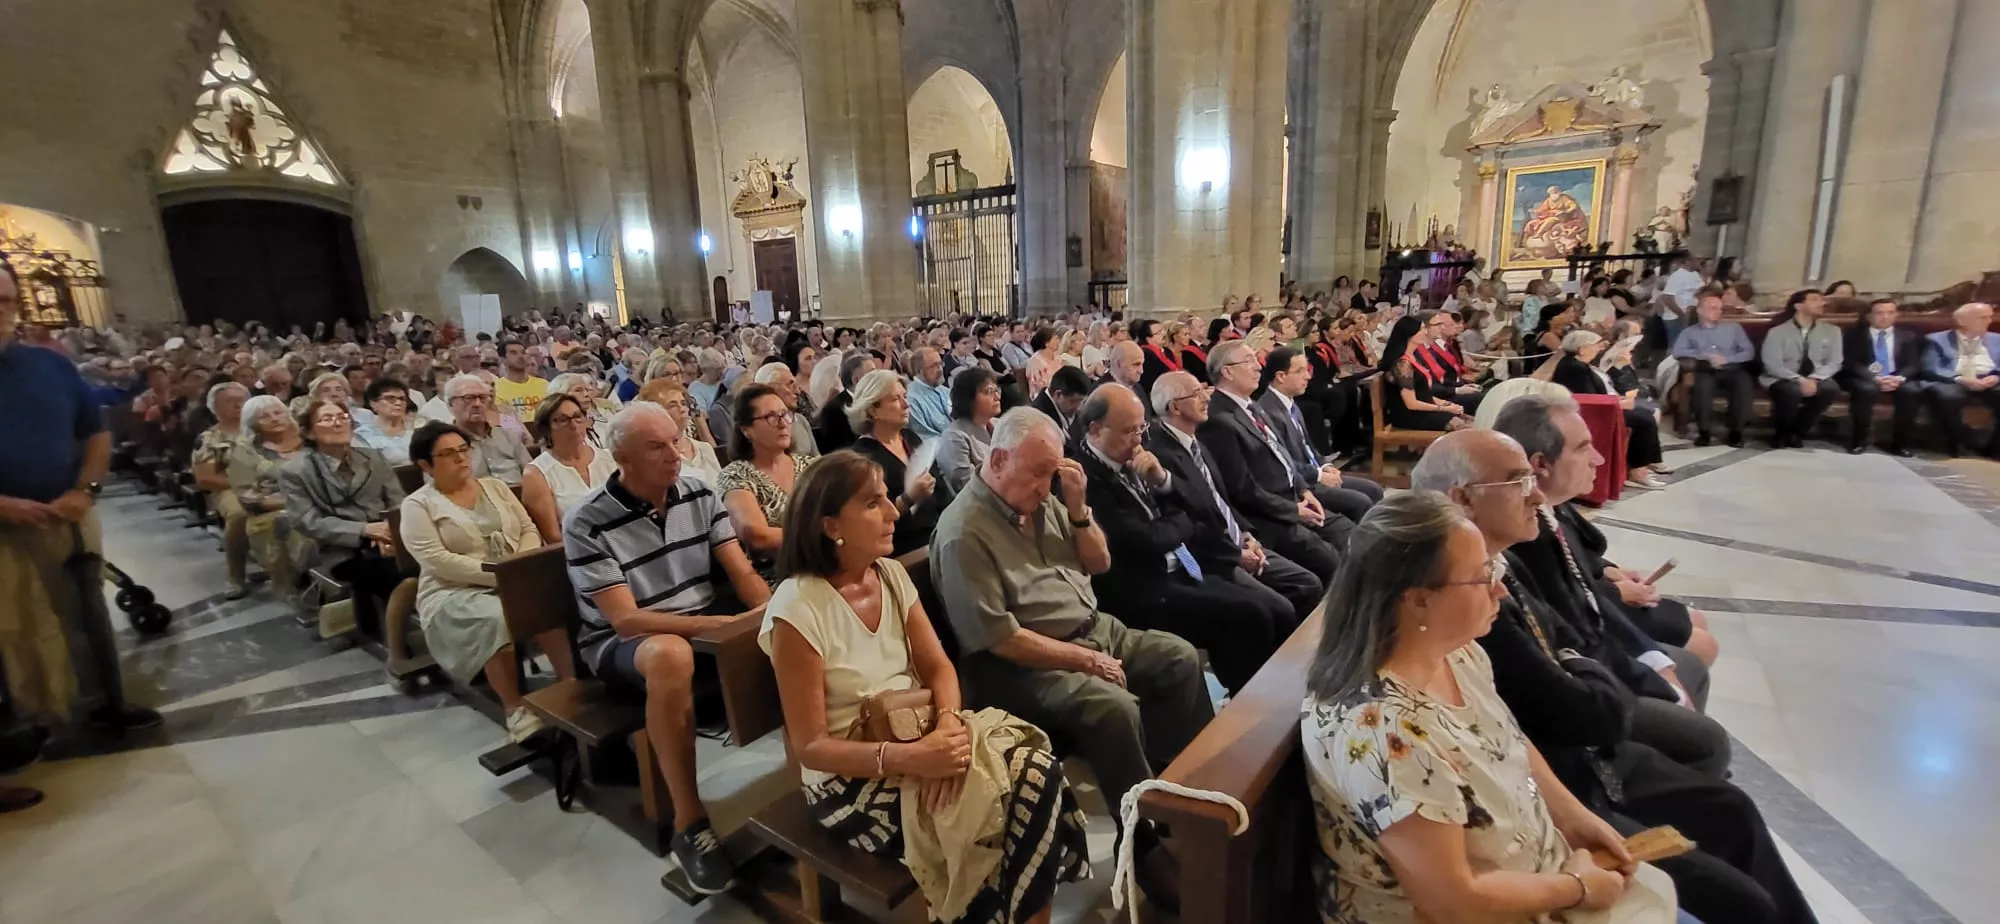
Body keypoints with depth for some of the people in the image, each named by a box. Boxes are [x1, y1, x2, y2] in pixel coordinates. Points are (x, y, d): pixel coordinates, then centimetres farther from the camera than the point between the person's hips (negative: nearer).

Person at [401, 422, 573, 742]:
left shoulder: (495, 486, 15)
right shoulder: (417, 505, 1)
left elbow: (529, 529, 11)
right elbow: (437, 561, -12)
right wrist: (496, 573, -20)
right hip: (455, 593, -3)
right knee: (498, 620, -36)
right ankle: (515, 710, -23)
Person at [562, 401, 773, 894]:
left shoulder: (700, 494, -3)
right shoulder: (587, 523, -16)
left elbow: (743, 573, -5)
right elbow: (625, 619, -21)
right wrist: (717, 625, -32)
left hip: (707, 619, 5)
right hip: (621, 641, -4)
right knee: (671, 656, -39)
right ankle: (689, 821, -24)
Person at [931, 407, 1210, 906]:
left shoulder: (1042, 500, 5)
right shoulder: (965, 532, -20)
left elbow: (1098, 563, 12)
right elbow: (999, 639, -22)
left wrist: (1078, 506, -6)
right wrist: (1086, 661, -17)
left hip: (1096, 630, 9)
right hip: (1024, 666, -9)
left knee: (1181, 659, 1)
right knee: (1114, 707, -30)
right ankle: (1149, 845, -10)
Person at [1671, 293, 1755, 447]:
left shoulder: (1733, 327, 22)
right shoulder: (1689, 332, 17)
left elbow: (1749, 352, 11)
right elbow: (1678, 352, -4)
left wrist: (1726, 359, -7)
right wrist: (1707, 356, -12)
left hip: (1732, 370, 2)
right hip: (1706, 371, -2)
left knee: (1743, 382, -33)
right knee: (1703, 384, -37)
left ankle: (1736, 431, -23)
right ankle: (1704, 431, -26)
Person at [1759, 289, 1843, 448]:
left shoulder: (1832, 331, 8)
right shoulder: (1777, 331, -6)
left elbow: (1834, 363, 3)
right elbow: (1772, 365, -12)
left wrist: (1814, 379, -16)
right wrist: (1800, 380, -24)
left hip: (1813, 380, 4)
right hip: (1781, 380, -4)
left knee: (1831, 389, -31)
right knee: (1791, 391, -38)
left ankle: (1797, 432, -8)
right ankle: (1780, 434, -8)